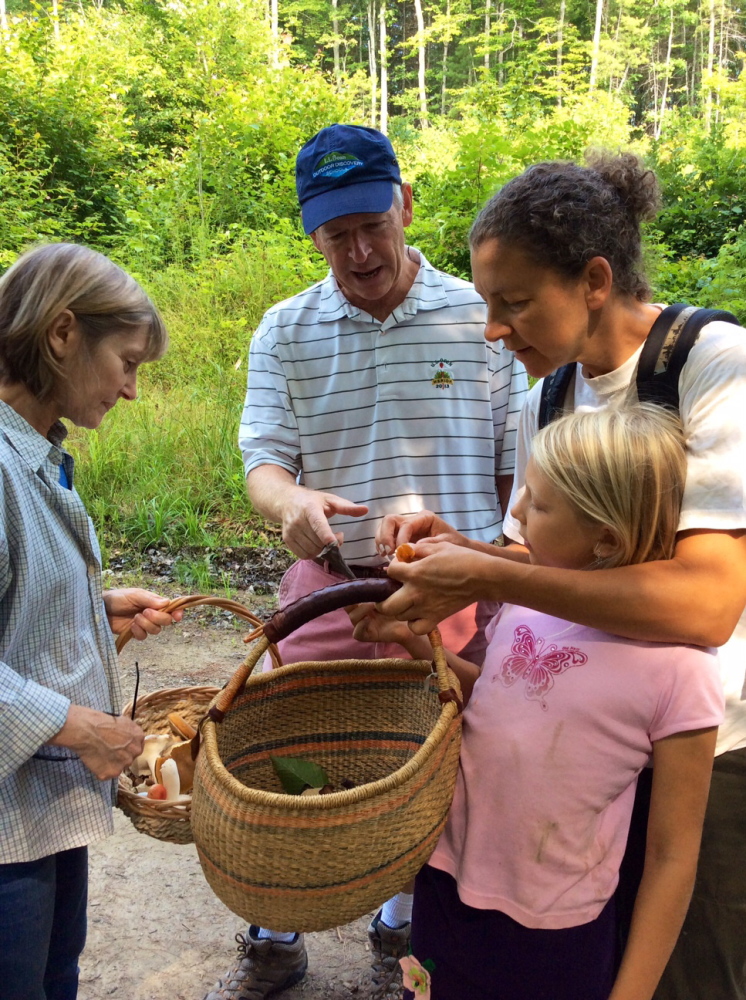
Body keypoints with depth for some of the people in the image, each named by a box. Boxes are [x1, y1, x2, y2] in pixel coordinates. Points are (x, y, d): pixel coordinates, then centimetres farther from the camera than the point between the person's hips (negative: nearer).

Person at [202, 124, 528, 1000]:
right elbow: (262, 459, -3)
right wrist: (291, 502, -27)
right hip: (330, 589, 1)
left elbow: (515, 468, 2)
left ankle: (405, 928, 39)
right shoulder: (285, 332, 2)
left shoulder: (481, 318, -1)